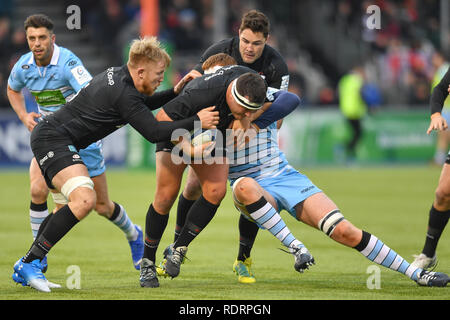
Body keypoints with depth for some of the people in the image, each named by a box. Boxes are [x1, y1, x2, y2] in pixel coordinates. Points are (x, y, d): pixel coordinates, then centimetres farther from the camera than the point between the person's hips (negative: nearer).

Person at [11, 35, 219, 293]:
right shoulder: (123, 93, -21)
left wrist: (174, 93, 19)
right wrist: (196, 121, -17)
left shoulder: (117, 75, 10)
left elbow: (142, 105, 30)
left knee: (69, 206, 21)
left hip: (48, 137, 11)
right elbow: (153, 132, -24)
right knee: (84, 200, -25)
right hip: (53, 139, -11)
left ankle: (27, 267, 24)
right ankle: (29, 262, -21)